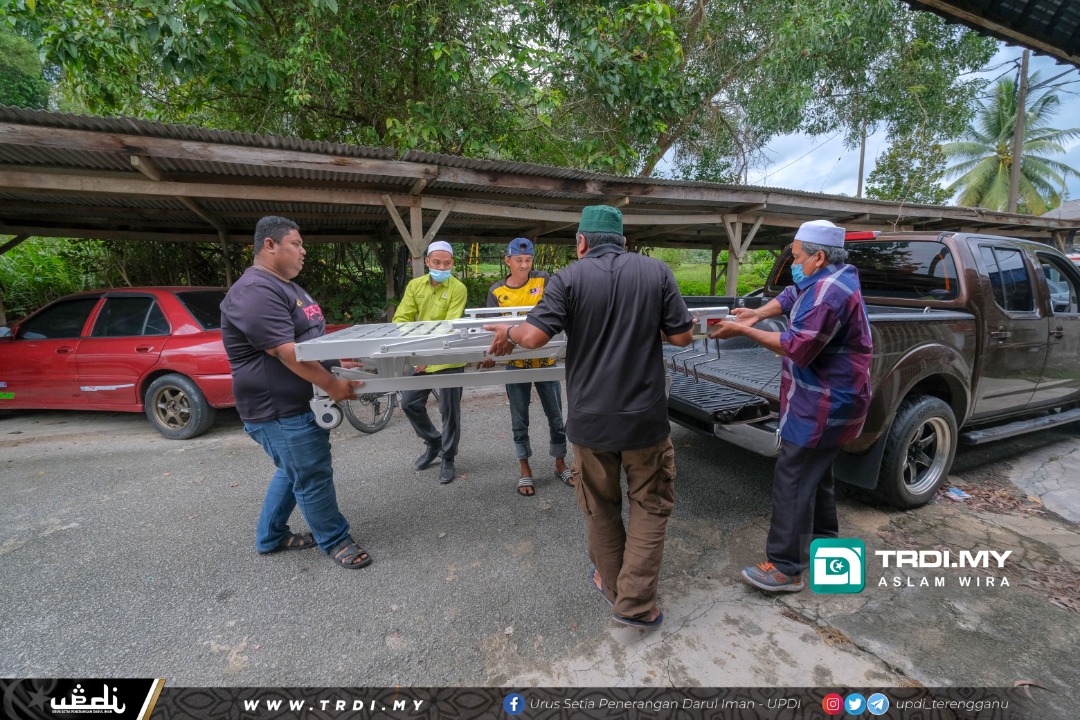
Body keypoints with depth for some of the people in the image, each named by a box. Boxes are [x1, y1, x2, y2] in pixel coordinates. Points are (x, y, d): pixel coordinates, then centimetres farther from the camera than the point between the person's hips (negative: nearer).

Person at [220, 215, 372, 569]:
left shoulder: (285, 286, 15)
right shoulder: (255, 292, -20)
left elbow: (312, 337, 20)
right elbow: (286, 351, -27)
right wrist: (332, 384, -24)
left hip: (300, 401, 11)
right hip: (280, 409, -11)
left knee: (293, 471, 22)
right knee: (313, 477, 2)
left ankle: (270, 537, 39)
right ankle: (335, 540, 20)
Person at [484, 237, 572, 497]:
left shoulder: (543, 280, -3)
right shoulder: (496, 291, -1)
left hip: (546, 361, 0)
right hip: (516, 363, 0)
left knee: (556, 416, 10)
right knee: (519, 420, 10)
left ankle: (560, 465, 30)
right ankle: (525, 470, 27)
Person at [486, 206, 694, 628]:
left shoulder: (569, 278, -8)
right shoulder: (656, 272, -3)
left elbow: (534, 336, -16)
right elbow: (682, 337, -3)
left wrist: (508, 334, 5)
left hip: (591, 418, 0)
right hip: (645, 417, 1)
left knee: (601, 506, 20)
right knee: (650, 504, 18)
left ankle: (612, 583, 40)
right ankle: (635, 602, 21)